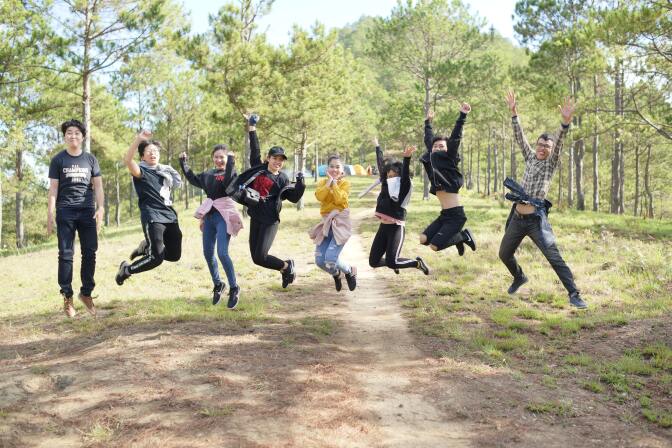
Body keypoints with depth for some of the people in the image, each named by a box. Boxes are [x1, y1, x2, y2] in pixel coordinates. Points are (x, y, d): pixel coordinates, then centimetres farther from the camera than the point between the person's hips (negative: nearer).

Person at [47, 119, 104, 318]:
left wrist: (100, 208, -6)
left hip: (87, 211, 2)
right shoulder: (58, 160, 6)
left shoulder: (90, 159, 11)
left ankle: (86, 292, 14)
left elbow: (98, 185, 7)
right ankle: (67, 297, 3)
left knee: (90, 252, 1)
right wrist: (50, 214, -5)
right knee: (66, 254, -2)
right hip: (65, 212, -2)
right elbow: (53, 189, 3)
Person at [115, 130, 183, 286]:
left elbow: (178, 184, 31)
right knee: (157, 258, -16)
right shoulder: (141, 171, -3)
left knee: (174, 255, 10)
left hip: (170, 216, 7)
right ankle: (126, 270, 9)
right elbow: (127, 160, -24)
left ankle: (147, 247, 35)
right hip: (152, 217, -7)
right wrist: (138, 139, -32)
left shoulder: (165, 171, 16)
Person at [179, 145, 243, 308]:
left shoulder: (231, 172, -5)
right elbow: (194, 179, 27)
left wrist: (230, 163, -30)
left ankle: (234, 288, -2)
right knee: (208, 253, 11)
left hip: (224, 215, -7)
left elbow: (229, 183, -27)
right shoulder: (208, 174, 13)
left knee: (222, 253, -16)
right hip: (209, 215, 7)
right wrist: (183, 163, 24)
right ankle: (218, 284, 30)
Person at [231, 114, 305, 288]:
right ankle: (286, 268, 26)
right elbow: (255, 150, 10)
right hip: (255, 217, 5)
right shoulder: (259, 168, 8)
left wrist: (300, 182, -14)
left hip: (270, 220, -5)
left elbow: (294, 197, 1)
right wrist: (252, 127, 9)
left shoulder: (282, 179, 2)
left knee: (260, 257, -13)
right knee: (256, 258, 6)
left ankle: (287, 266, 13)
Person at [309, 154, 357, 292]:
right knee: (320, 260, -4)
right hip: (326, 222, 4)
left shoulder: (345, 183, 0)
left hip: (340, 222, -4)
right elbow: (319, 196, -13)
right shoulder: (322, 182, 10)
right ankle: (337, 274, 29)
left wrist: (335, 182, -10)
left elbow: (339, 199, -19)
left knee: (330, 258, -19)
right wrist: (329, 181, -9)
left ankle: (350, 271, 11)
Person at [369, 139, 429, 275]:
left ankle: (417, 263, 9)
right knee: (373, 261, 4)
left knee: (391, 262, -17)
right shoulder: (385, 187, 9)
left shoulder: (404, 189, -5)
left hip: (396, 228, -6)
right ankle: (394, 262, 35)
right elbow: (381, 165, 19)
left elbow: (405, 174, -23)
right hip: (383, 227, 6)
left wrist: (407, 158, -41)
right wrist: (377, 147, 29)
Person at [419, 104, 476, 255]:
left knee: (434, 246, -13)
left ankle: (463, 236, 11)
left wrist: (462, 115, -18)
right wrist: (428, 122, 32)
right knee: (423, 239, -3)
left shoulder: (449, 161, -5)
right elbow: (428, 140, 23)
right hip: (444, 214, 7)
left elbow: (455, 138, -15)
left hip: (456, 215, -7)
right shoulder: (433, 161, 10)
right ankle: (458, 239, 17)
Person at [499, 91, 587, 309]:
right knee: (504, 254, 16)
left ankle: (574, 294, -11)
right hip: (517, 217, 5)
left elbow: (559, 142, -15)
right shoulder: (530, 157, 13)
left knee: (554, 257, -13)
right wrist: (513, 113, -2)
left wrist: (565, 122, -32)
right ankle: (519, 277, 43)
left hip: (536, 219, -5)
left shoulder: (551, 162, 1)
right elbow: (519, 137, 7)